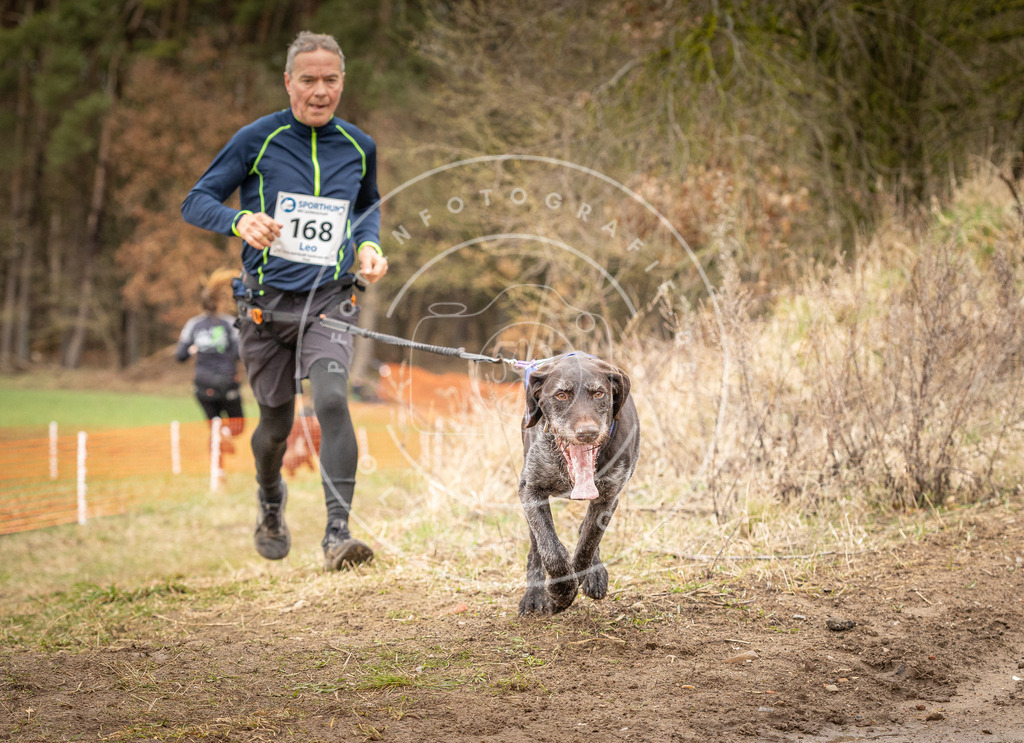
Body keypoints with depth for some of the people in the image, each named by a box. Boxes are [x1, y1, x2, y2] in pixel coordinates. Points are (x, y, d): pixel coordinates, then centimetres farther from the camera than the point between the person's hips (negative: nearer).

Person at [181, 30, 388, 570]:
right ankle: (271, 502, 45)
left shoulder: (359, 147, 5)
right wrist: (239, 220, -24)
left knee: (332, 398, -25)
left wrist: (369, 244, 4)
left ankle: (338, 534, -28)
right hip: (266, 301, 0)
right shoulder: (257, 140, -4)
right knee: (276, 424, 10)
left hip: (329, 300, 0)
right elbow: (195, 202, -3)